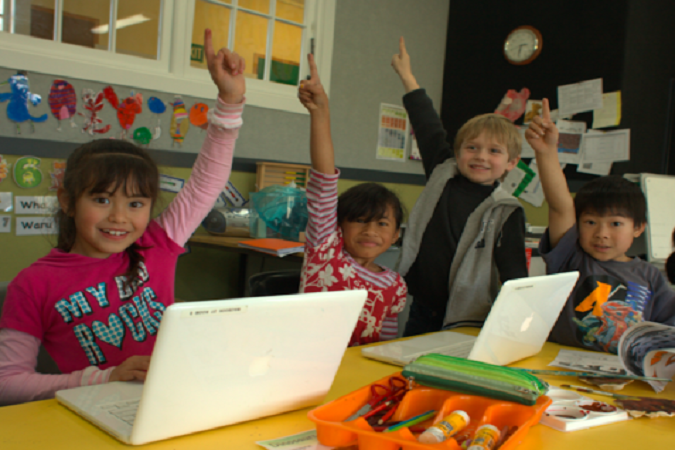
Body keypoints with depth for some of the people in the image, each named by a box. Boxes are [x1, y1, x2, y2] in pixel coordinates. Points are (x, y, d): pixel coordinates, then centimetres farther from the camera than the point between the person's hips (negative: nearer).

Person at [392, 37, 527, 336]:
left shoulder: (507, 212, -9)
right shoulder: (443, 174, 2)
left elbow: (514, 273, -10)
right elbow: (429, 128, 11)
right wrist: (406, 75, 20)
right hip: (421, 311, 4)